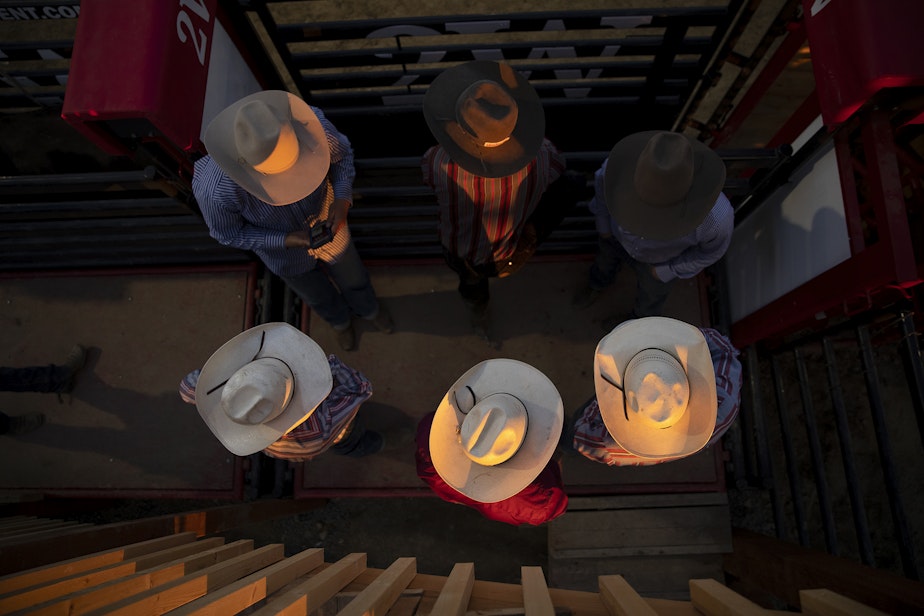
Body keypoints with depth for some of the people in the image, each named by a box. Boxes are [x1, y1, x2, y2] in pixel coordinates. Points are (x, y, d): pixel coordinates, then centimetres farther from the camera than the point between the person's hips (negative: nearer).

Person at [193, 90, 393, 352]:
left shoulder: (308, 123, -38)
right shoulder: (214, 190, -41)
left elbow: (341, 153, -14)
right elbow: (228, 232, -19)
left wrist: (343, 198, -30)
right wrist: (288, 240, -31)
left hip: (325, 222, 1)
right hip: (281, 246, -1)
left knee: (352, 278, 30)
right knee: (318, 295, 30)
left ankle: (368, 307, 66)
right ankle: (340, 318, 66)